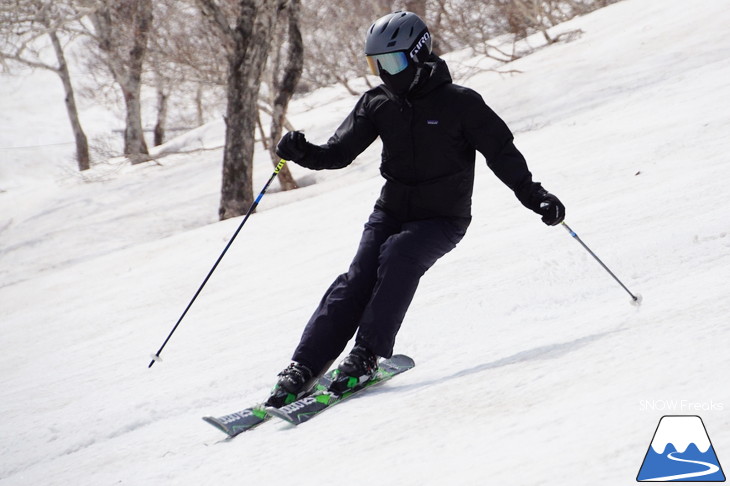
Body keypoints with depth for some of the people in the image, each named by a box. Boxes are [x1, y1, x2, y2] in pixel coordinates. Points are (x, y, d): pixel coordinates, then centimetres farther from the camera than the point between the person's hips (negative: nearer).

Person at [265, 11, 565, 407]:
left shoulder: (460, 103, -9)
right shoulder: (377, 104, 3)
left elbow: (501, 153, -6)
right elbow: (340, 152, 3)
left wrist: (534, 196, -16)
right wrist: (303, 153, -17)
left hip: (442, 218, -3)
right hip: (391, 211, 3)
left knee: (399, 254, -32)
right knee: (358, 278, -18)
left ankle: (368, 356, -29)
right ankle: (301, 371, -24)